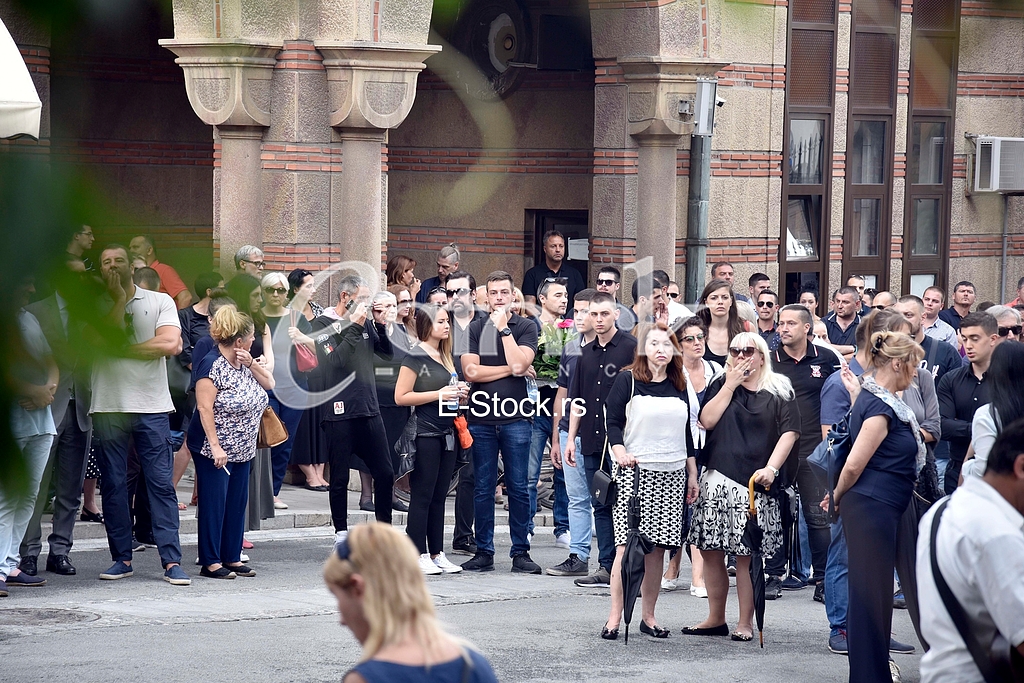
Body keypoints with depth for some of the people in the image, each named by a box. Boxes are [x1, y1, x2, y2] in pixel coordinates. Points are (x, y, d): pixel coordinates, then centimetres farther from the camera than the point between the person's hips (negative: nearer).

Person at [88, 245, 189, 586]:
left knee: (161, 483, -4)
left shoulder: (160, 302, 6)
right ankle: (122, 558, 12)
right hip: (108, 405, 2)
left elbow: (170, 344, -8)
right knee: (113, 484, 4)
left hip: (151, 406, -2)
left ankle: (172, 561, -6)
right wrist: (119, 298, -9)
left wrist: (121, 349, -7)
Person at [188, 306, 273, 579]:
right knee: (214, 504, -3)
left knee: (237, 504, 11)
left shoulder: (243, 364, 8)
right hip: (215, 451, -9)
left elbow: (269, 383, 12)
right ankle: (210, 562, 2)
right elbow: (204, 407, -20)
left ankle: (232, 558, 18)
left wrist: (251, 364, -5)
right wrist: (215, 446, -23)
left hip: (242, 450, 9)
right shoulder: (212, 366, -18)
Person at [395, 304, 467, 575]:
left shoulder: (445, 357, 16)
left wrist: (460, 395, 7)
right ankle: (419, 556, -2)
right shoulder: (415, 357, -8)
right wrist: (438, 394, -17)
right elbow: (401, 397, -14)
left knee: (439, 497, 10)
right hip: (424, 434, -8)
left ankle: (437, 554, 13)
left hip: (446, 433, 8)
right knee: (422, 497, -4)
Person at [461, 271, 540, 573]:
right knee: (483, 488, 4)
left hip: (515, 416, -2)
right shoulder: (475, 329, 9)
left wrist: (504, 328, -8)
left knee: (518, 488, 1)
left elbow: (519, 364, -12)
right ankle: (484, 552, 10)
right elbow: (471, 371, -3)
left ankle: (521, 552, 6)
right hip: (482, 417, 2)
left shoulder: (526, 328, 4)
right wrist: (508, 370, -7)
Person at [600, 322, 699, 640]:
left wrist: (692, 474, 18)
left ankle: (648, 616, 9)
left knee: (657, 547, 3)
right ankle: (614, 617, -8)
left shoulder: (679, 386, 16)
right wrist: (619, 451, -20)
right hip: (634, 471, -4)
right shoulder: (628, 380, 2)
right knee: (628, 544, -10)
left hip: (672, 474, 5)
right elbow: (614, 422, -3)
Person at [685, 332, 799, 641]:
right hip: (717, 479, 4)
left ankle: (745, 623, 4)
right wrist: (731, 385, -3)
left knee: (746, 555, -4)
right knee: (710, 551, 5)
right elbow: (707, 420, 0)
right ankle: (715, 619, 17)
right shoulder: (720, 384, 13)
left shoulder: (778, 392, 3)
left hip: (755, 484, -4)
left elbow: (789, 432, -3)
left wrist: (771, 468, -15)